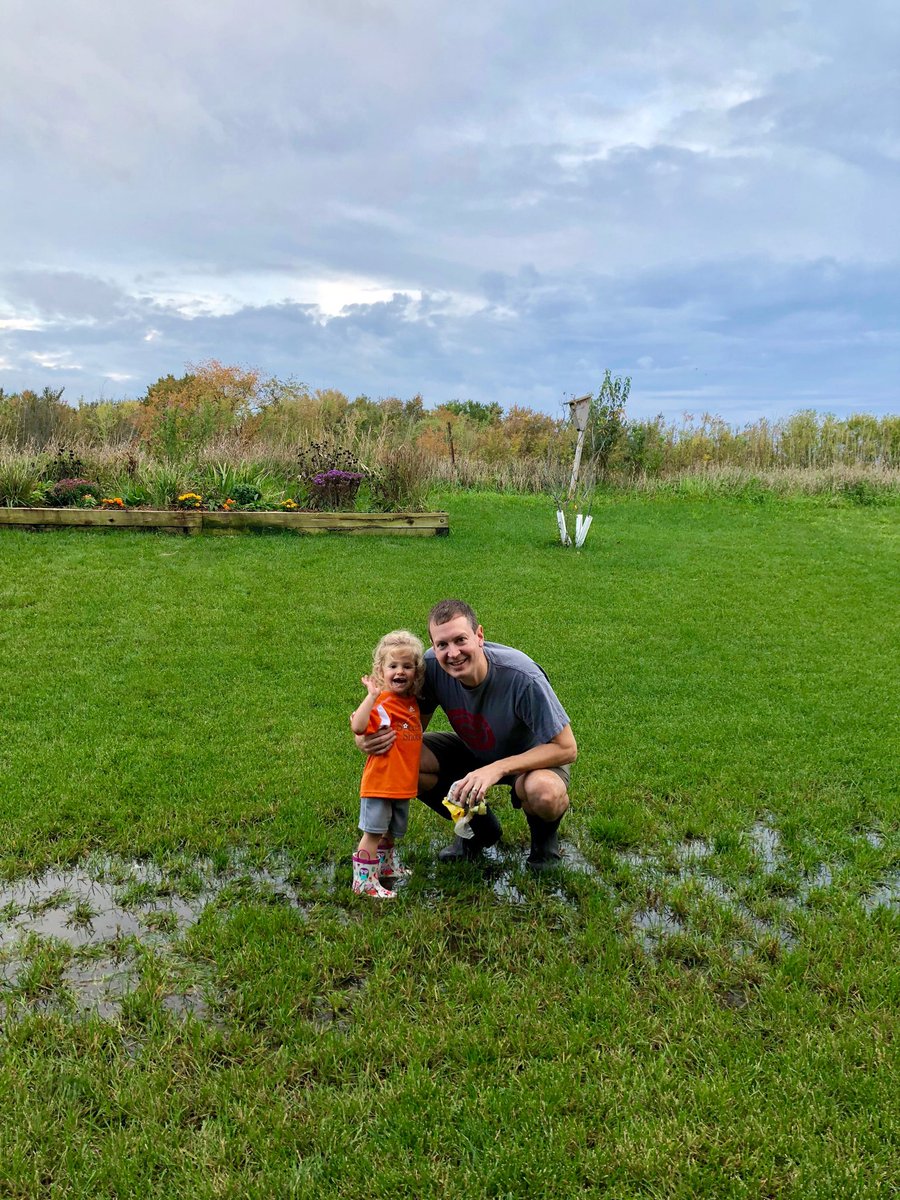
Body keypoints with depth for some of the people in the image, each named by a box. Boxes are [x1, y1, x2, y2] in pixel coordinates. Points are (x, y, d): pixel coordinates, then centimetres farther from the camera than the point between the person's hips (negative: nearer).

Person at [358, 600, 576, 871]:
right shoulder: (432, 666, -22)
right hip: (473, 750, 5)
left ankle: (544, 835, 2)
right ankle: (479, 829, 7)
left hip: (534, 756, -4)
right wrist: (367, 738, -32)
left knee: (544, 791, -40)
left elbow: (567, 748, -28)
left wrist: (497, 768, -37)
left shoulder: (523, 677, -35)